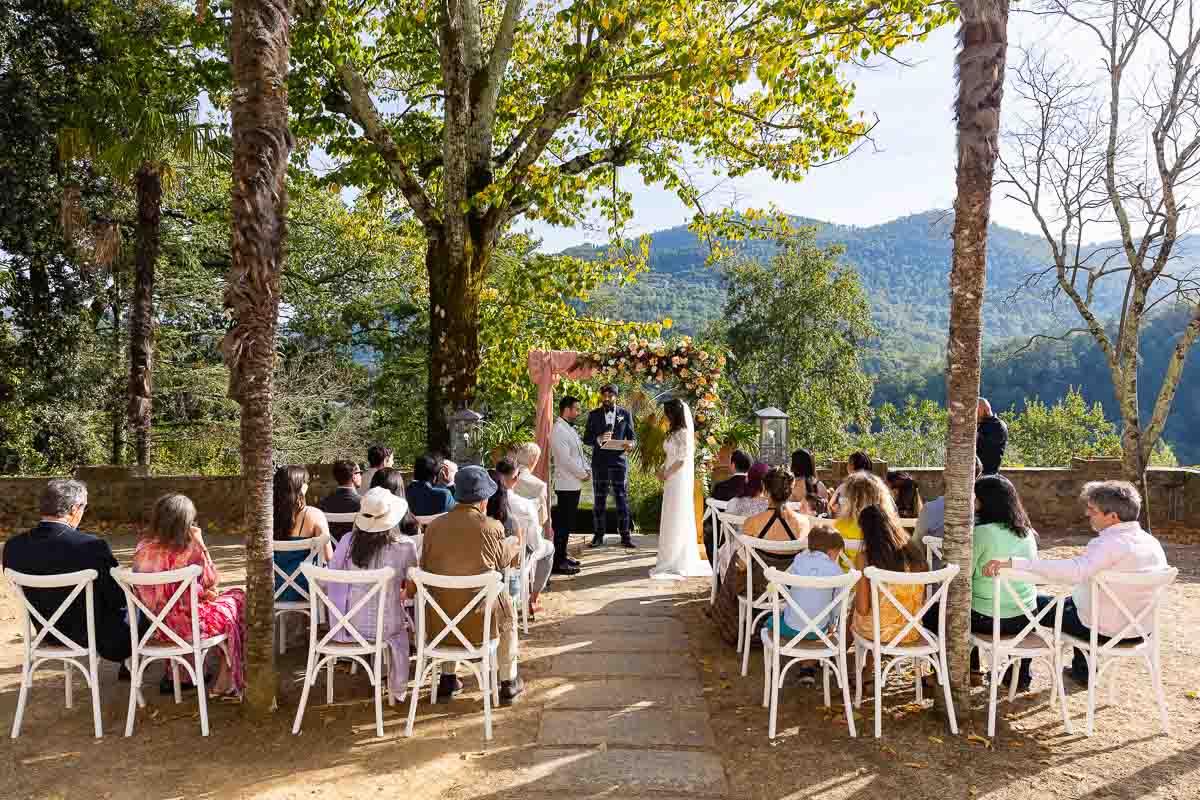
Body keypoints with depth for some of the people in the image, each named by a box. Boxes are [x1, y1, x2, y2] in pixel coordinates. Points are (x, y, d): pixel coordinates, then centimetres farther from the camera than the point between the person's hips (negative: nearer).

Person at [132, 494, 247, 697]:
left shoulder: (143, 548, -4)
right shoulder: (189, 551, -23)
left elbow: (169, 588, 7)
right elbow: (211, 581, -7)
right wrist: (200, 543, -7)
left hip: (154, 625, 6)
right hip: (185, 625, -6)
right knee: (237, 599, 17)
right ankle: (226, 679, 23)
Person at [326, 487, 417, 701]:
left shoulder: (348, 540, -13)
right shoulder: (405, 545, -17)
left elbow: (331, 575, 1)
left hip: (348, 625, 2)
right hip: (385, 626, -2)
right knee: (402, 625, 33)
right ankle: (398, 690, 44)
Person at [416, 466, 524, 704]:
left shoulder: (434, 526, -4)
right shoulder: (492, 527, -12)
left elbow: (425, 567, 5)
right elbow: (504, 561, 5)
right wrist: (514, 542, 26)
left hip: (439, 624, 3)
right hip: (480, 622, -3)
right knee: (507, 608, 29)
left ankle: (448, 678, 40)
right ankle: (509, 682, 35)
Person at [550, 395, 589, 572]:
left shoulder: (570, 429, 15)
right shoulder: (558, 430, -16)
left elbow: (579, 452, 21)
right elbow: (566, 459, -21)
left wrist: (587, 469, 6)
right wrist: (583, 474, -12)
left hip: (575, 483, 10)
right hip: (566, 484, -10)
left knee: (568, 522, 15)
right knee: (562, 524, -4)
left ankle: (562, 556, 24)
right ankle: (558, 561, 1)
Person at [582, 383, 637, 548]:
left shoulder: (625, 414, 6)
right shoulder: (594, 415, 6)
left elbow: (633, 437, 8)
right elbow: (586, 439, 3)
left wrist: (630, 444, -16)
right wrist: (598, 439, -18)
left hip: (619, 460, 0)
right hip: (599, 462, 1)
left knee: (622, 498, 1)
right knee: (599, 500, 4)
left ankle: (625, 535, 6)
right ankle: (598, 535, 10)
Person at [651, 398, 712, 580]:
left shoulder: (683, 433, -15)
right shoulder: (674, 432, 12)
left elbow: (682, 460, -18)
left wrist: (666, 475, -10)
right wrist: (662, 470, 2)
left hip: (679, 480, -9)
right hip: (672, 480, 9)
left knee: (677, 519, -1)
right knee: (671, 519, 13)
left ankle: (677, 562, 7)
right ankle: (671, 558, 23)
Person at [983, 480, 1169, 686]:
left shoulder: (1110, 544, -28)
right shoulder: (1153, 543, -3)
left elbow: (1075, 570, -44)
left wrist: (1012, 562, -51)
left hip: (1104, 630, -8)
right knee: (1079, 596, 35)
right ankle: (1082, 670, 41)